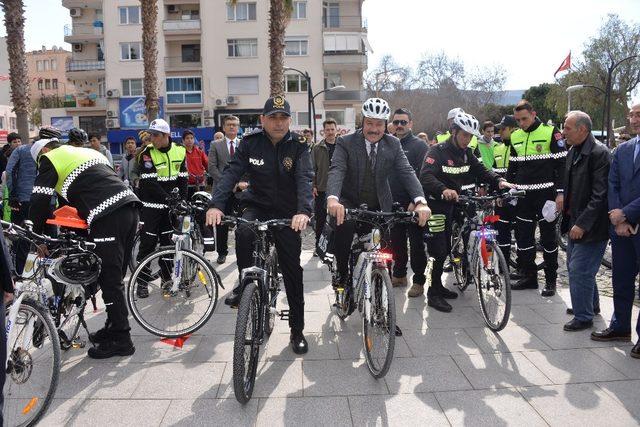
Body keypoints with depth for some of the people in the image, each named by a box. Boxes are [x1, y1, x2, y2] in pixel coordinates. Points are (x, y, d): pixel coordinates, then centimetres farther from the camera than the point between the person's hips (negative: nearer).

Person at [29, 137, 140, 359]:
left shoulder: (50, 158, 10)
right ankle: (114, 328, 26)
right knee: (115, 278, 16)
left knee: (110, 280, -2)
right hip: (130, 207, 8)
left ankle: (121, 340, 3)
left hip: (108, 217, -8)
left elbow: (39, 201, 6)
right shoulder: (88, 152, 33)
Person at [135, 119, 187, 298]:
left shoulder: (179, 151, 1)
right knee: (148, 243, -2)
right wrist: (169, 198, -25)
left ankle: (167, 279, 20)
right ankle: (141, 282, 9)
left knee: (168, 243, 9)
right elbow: (150, 183, -19)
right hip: (151, 205, -4)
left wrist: (183, 200, -5)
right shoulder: (147, 153, -11)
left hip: (171, 205, 4)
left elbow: (183, 178, 5)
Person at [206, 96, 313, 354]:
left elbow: (305, 179, -23)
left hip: (287, 214, 0)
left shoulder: (298, 146, -8)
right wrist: (216, 204, -32)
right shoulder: (250, 143, -4)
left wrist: (303, 211, -42)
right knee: (243, 232, -35)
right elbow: (232, 172, -15)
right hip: (257, 206, 1)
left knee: (292, 271, 2)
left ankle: (297, 330, 18)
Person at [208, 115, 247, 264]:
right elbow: (212, 168, 0)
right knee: (221, 223, 4)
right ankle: (222, 252, 16)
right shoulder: (216, 145, 8)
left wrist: (244, 183, -10)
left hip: (242, 190, 0)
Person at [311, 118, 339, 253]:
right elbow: (313, 168, 3)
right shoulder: (317, 148, 4)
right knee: (320, 219, 6)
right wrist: (313, 185, -5)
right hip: (321, 189, 0)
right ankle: (318, 245, 17)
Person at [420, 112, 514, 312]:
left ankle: (438, 286, 30)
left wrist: (499, 180, -18)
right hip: (436, 206, -8)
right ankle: (434, 293, 3)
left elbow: (481, 170, 2)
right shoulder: (437, 151, -15)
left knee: (445, 249, 15)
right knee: (439, 250, -8)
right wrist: (443, 190, -46)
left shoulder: (466, 153, 9)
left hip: (453, 204, 8)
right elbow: (426, 176, -29)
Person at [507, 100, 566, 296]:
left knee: (548, 237, 3)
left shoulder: (550, 133, -6)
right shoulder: (515, 137, 10)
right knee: (523, 236, 7)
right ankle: (528, 276, 19)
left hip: (546, 194, -5)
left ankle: (551, 280, 14)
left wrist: (561, 193, -13)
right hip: (523, 195, 5)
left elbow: (562, 164, -7)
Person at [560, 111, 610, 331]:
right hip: (576, 222, 9)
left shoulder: (599, 153, -18)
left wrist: (582, 223, -23)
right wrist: (565, 203, 10)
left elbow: (600, 195, -22)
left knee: (579, 271, -4)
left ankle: (583, 317, 12)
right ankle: (591, 304, 40)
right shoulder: (573, 152, 9)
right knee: (574, 266, 20)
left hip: (591, 227, -9)